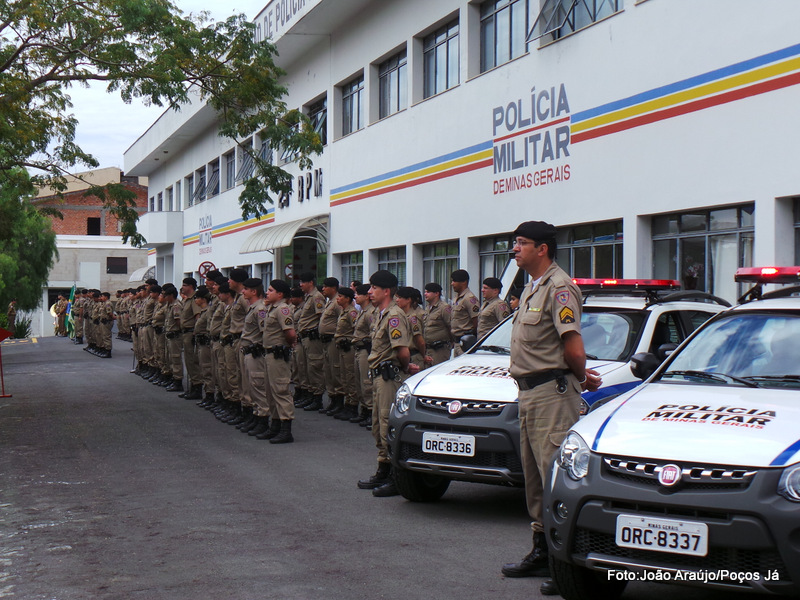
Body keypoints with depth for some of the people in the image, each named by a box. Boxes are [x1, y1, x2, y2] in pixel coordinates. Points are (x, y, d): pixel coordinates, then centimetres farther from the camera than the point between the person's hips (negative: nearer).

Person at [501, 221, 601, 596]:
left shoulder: (559, 288, -13)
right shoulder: (532, 289, 20)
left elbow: (572, 348, -18)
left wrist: (580, 378, -1)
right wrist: (582, 376, 12)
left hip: (553, 392, -11)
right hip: (529, 392, 11)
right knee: (535, 477, 15)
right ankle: (543, 551, 24)